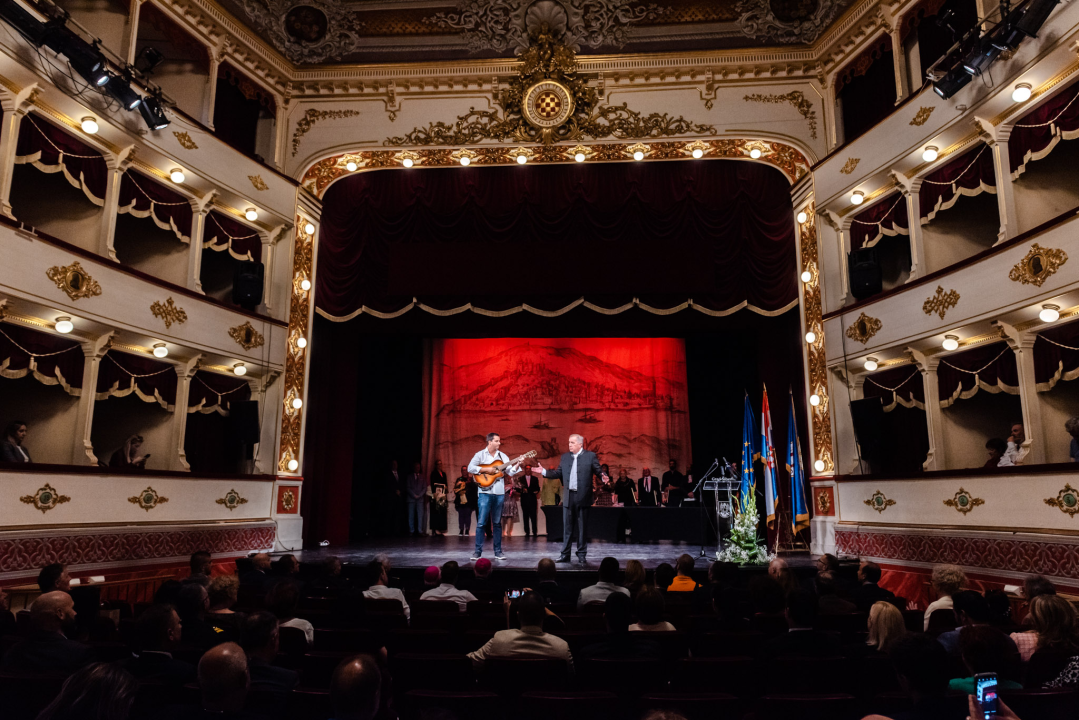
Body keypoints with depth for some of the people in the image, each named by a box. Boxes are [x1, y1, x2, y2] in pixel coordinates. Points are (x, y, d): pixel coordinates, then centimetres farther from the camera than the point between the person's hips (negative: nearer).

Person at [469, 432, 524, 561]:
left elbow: (510, 472, 7)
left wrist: (517, 465, -11)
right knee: (481, 522, -5)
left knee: (497, 523, 9)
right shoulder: (480, 455, 1)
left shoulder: (502, 456, 12)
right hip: (485, 492, -4)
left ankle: (498, 552, 14)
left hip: (499, 493, 4)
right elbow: (470, 468, -11)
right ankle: (478, 551, 2)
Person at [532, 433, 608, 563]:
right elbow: (558, 473, 13)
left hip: (583, 497, -4)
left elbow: (598, 470, -5)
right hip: (568, 497, 4)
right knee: (567, 527, 8)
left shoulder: (590, 456, -1)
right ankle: (565, 554, 15)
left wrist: (603, 477, -26)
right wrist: (543, 471, 3)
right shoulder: (565, 457, 11)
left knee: (582, 527, 4)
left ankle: (582, 554, 14)